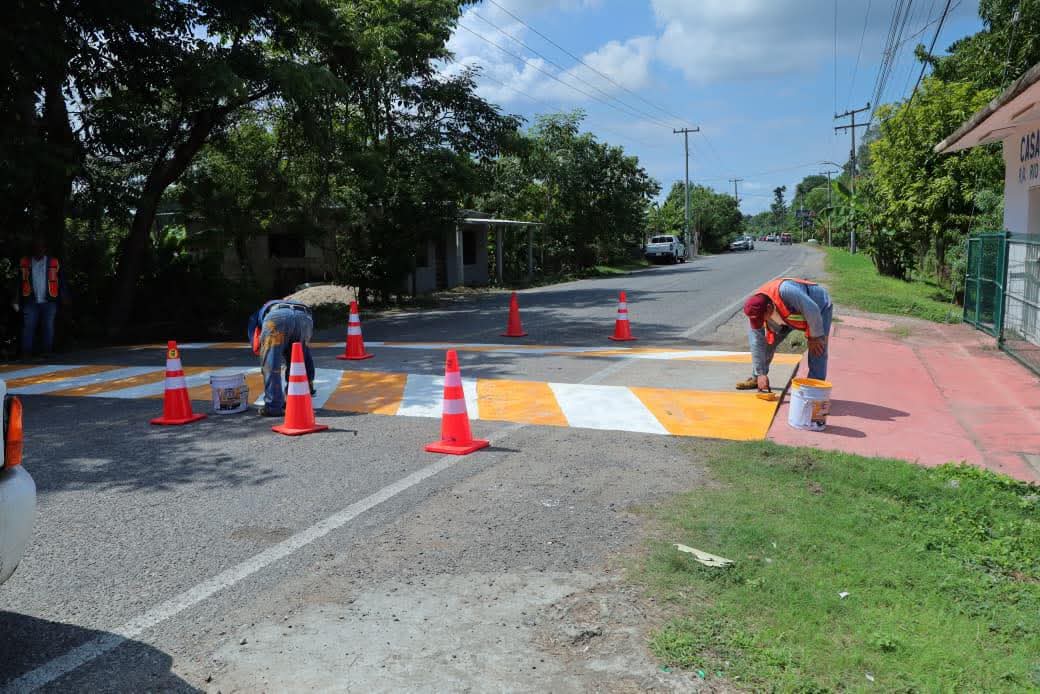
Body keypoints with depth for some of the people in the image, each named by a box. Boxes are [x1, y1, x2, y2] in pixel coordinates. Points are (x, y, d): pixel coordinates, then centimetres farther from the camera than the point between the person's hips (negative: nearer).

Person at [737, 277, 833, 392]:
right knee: (766, 340, -2)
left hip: (819, 306, -5)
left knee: (817, 351, -19)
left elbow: (812, 310, -37)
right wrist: (761, 373, -16)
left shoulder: (785, 292, -46)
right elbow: (757, 342, -18)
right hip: (791, 312, 5)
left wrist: (815, 337, -24)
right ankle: (757, 378, 13)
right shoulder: (756, 310, -24)